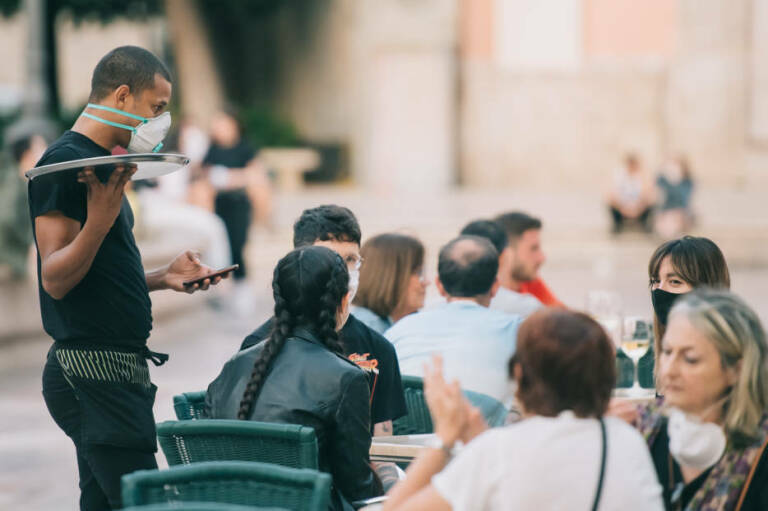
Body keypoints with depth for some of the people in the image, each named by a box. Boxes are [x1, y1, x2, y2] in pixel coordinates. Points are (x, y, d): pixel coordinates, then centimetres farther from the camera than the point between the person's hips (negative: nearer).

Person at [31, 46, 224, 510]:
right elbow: (55, 279, -18)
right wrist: (99, 219, -31)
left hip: (118, 368, 10)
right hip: (91, 372, -10)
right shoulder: (65, 162, -12)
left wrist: (162, 278, 14)